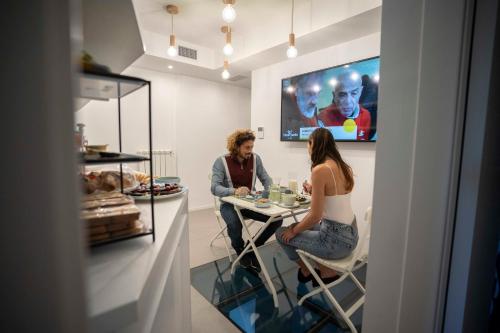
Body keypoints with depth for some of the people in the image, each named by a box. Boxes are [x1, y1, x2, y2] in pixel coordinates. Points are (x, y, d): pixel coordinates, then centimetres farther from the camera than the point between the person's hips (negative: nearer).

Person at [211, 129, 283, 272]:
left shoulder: (255, 159, 1)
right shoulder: (221, 162, -11)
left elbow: (266, 180, 6)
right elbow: (215, 188, -20)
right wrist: (235, 191, -38)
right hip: (230, 204, -3)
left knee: (277, 219, -15)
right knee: (235, 224, -36)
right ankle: (241, 250, 3)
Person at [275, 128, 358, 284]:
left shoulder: (320, 170, -22)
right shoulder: (343, 167, 3)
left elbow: (315, 216, -20)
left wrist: (293, 231, -5)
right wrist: (313, 191, 13)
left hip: (335, 239, -8)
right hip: (350, 234, 8)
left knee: (281, 234, 10)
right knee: (302, 226, 28)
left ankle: (307, 271, 28)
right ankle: (324, 269, 27)